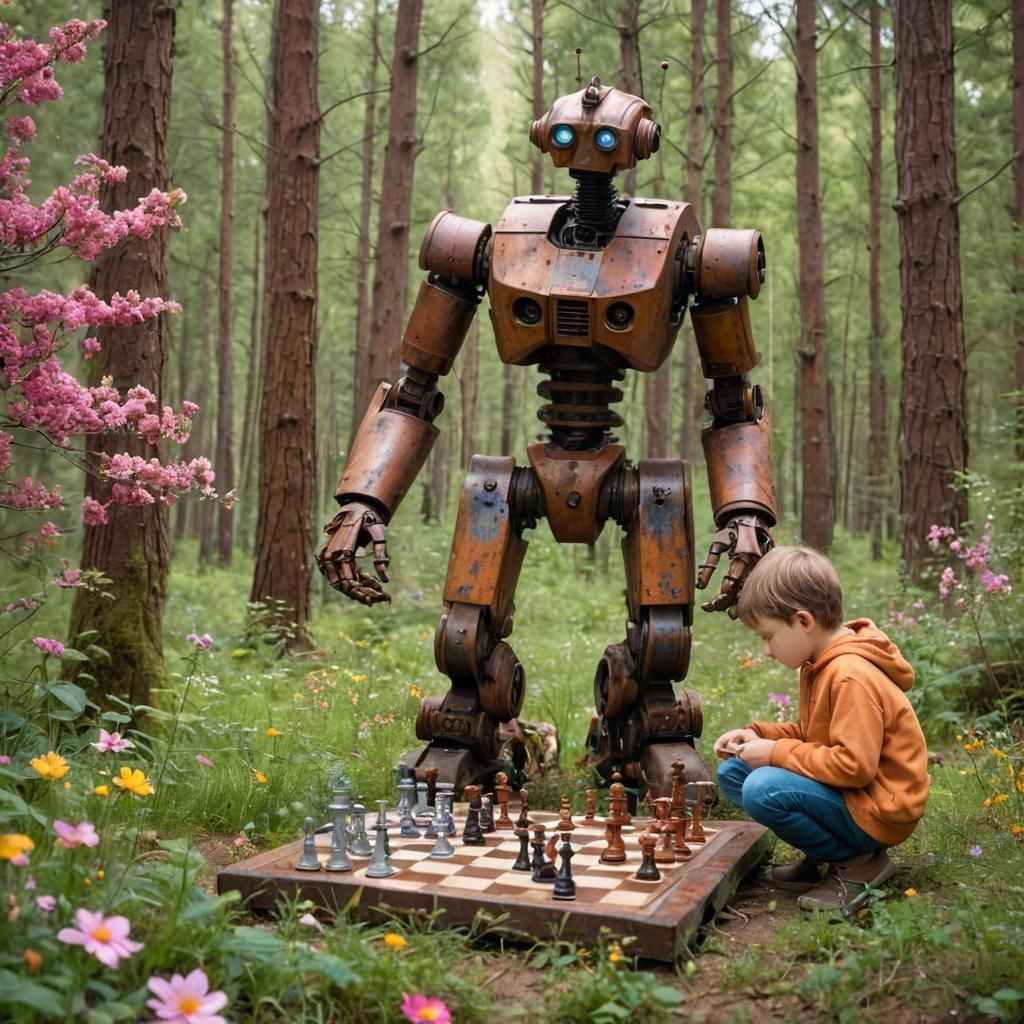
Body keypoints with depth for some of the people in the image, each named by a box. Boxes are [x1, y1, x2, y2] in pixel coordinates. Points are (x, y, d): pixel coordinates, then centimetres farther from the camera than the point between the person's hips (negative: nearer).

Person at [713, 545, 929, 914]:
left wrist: (777, 753, -20)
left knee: (762, 789, -30)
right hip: (843, 792, 10)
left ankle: (859, 862, -8)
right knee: (733, 771, 6)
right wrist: (759, 734, 2)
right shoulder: (822, 664, 6)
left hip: (876, 812, -10)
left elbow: (855, 765, -29)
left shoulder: (851, 677, -25)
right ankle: (821, 856, 7)